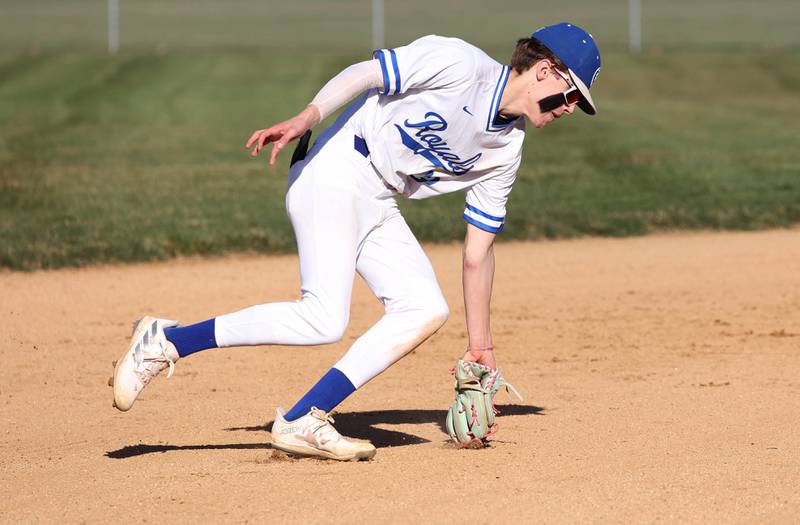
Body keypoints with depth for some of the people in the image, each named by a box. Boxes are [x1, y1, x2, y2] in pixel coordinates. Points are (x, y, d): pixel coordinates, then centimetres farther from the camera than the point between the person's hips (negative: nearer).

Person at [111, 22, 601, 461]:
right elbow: (363, 74, -14)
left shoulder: (505, 152, 11)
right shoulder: (459, 64, -11)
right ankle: (167, 341, -8)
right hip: (334, 176, -9)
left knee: (426, 310, -4)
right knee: (323, 320, -19)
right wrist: (307, 117, -30)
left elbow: (478, 252, 14)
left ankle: (302, 423, -4)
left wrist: (481, 346, 12)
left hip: (379, 208, 9)